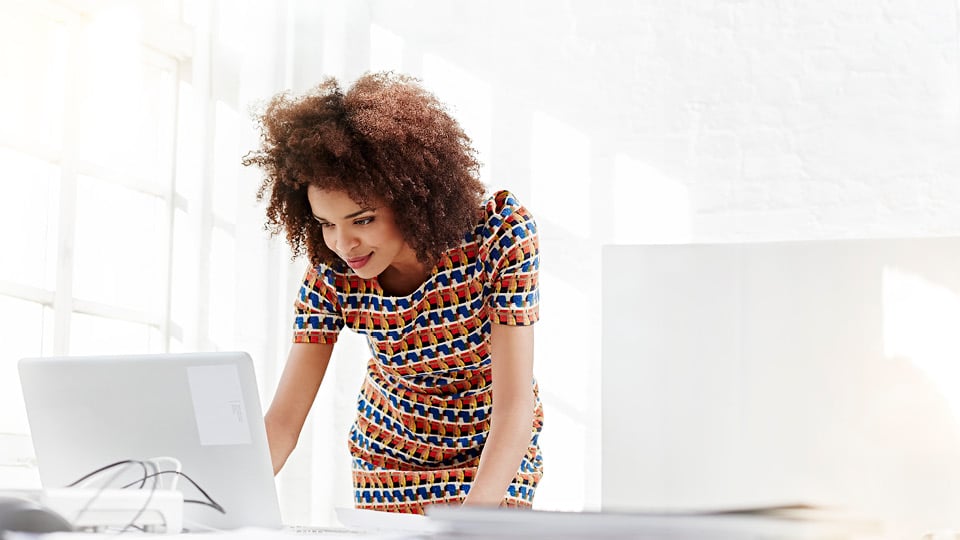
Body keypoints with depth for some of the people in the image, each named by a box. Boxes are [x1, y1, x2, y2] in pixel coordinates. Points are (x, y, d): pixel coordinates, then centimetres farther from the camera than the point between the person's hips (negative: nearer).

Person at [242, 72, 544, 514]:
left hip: (496, 459, -2)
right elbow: (282, 422, -20)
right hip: (389, 462, 2)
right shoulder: (332, 274, -19)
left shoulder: (500, 233, -27)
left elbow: (513, 409, -30)